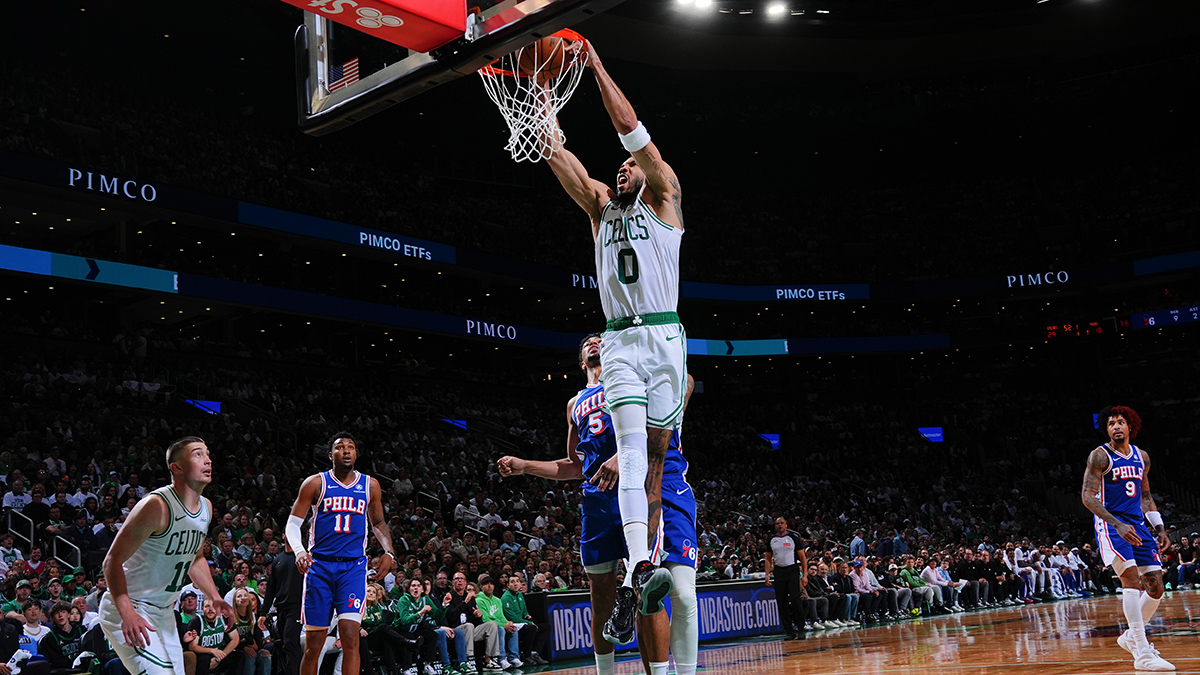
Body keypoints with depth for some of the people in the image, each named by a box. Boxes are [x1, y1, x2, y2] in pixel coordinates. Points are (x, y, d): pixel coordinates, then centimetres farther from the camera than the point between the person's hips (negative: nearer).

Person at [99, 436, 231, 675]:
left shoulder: (206, 507, 5)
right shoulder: (157, 505, -21)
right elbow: (113, 560, -22)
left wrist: (215, 598, 11)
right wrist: (127, 613, -33)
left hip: (164, 612, 9)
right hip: (128, 610, -9)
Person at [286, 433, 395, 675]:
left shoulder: (370, 486, 11)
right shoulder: (315, 483, 3)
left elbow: (378, 524, 22)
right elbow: (293, 523, 3)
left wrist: (389, 552, 4)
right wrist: (299, 551, -16)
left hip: (353, 566, 1)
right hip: (320, 565, -1)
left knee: (350, 636, -14)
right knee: (313, 644, 2)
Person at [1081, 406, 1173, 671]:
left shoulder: (1142, 457, 12)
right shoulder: (1100, 456, -8)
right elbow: (1088, 496, -15)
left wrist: (1159, 527, 12)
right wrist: (1118, 525, -25)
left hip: (1137, 525, 7)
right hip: (1110, 525, -7)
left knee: (1156, 587, 4)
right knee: (1131, 578, -20)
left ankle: (1131, 637, 25)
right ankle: (1143, 654, -21)